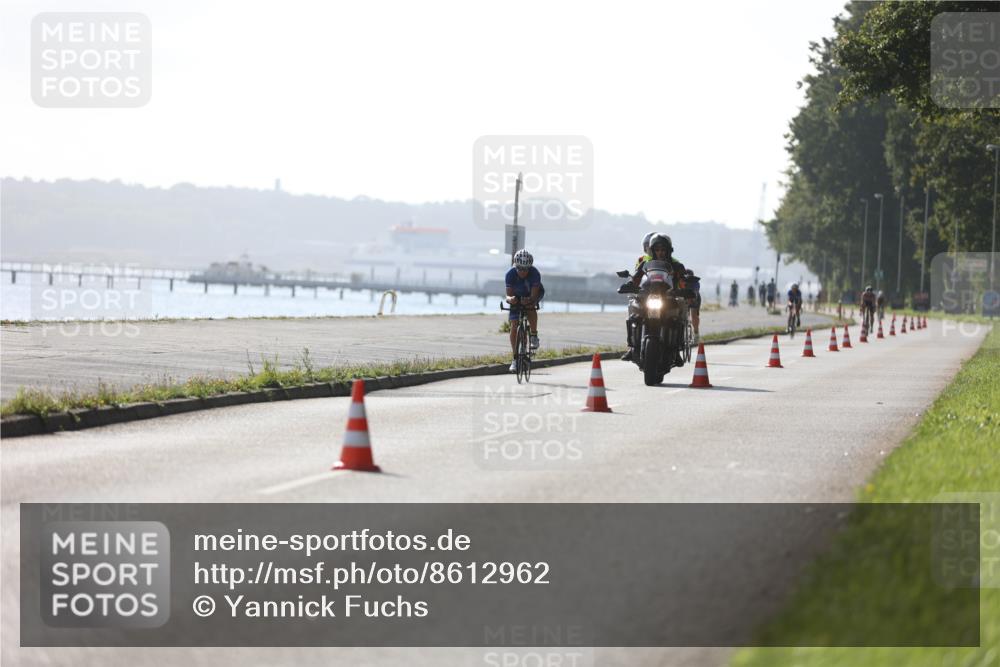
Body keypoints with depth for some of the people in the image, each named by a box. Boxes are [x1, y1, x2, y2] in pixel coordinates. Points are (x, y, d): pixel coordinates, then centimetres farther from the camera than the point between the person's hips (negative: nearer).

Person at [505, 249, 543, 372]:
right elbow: (508, 295, -31)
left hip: (533, 294, -2)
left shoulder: (535, 273, -34)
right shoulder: (510, 274, -30)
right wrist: (510, 299, -55)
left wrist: (529, 300, -61)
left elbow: (534, 295, -38)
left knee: (531, 308, -37)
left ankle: (534, 335, -15)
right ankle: (515, 358, -1)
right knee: (513, 326, -10)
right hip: (517, 295, 2)